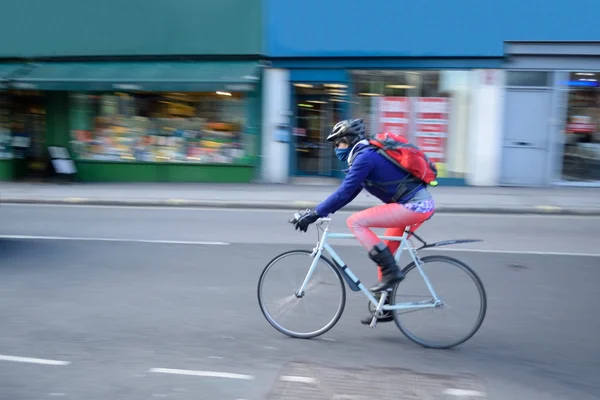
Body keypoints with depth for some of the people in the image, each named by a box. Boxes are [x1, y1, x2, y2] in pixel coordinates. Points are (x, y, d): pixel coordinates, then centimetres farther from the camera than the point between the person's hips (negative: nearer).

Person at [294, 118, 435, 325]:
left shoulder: (365, 156, -13)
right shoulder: (368, 155, 17)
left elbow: (345, 192, -19)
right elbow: (348, 192, 18)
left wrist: (315, 213, -15)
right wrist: (318, 211, 14)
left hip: (415, 206, -10)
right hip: (421, 204, 10)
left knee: (355, 221, -16)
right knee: (384, 251, 14)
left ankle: (391, 271, -11)